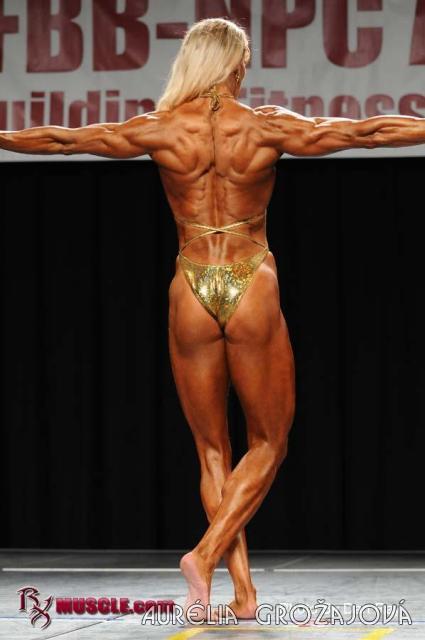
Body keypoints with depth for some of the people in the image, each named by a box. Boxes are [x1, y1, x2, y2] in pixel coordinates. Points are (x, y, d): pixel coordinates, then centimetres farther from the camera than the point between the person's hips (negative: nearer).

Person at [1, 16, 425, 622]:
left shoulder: (160, 130, -3)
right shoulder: (266, 126, -7)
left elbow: (61, 138, 7)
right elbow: (369, 130, -4)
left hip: (191, 294, 2)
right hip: (253, 293, -2)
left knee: (213, 451, 13)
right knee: (268, 444, 12)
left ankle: (243, 588, 8)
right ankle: (207, 552, -8)